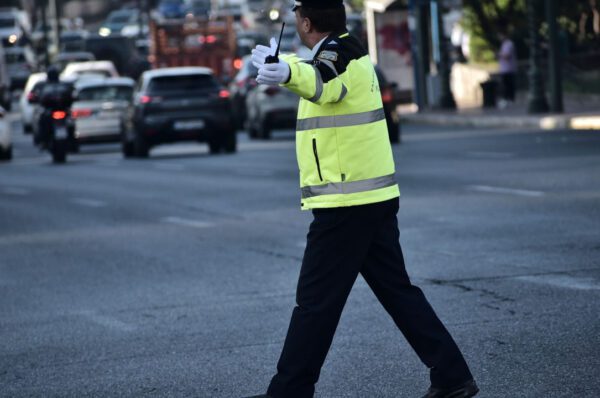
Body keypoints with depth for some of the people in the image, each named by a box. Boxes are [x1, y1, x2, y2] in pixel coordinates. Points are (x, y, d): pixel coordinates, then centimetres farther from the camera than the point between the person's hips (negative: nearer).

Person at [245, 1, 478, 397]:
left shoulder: (339, 53, -15)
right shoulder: (350, 51, 14)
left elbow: (323, 84, -40)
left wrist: (286, 73, -60)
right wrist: (279, 61, 53)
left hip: (346, 204, -10)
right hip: (377, 199, 10)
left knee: (316, 303, -5)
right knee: (397, 290, 13)